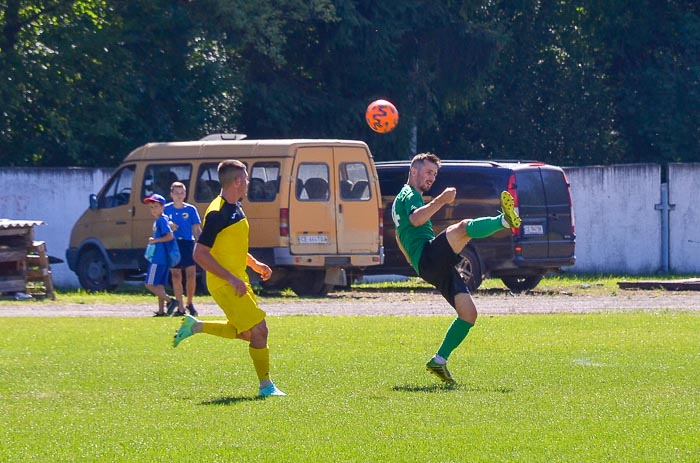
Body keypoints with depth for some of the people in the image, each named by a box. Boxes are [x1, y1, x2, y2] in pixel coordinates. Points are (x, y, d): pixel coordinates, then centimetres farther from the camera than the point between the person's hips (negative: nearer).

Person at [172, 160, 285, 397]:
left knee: (246, 332, 17)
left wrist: (256, 264, 11)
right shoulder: (217, 213, -20)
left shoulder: (236, 209, 10)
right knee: (258, 329, -9)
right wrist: (231, 279, -23)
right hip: (225, 285, -10)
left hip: (238, 280, 10)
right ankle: (265, 386, 2)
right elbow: (199, 254, -22)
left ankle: (195, 326, 28)